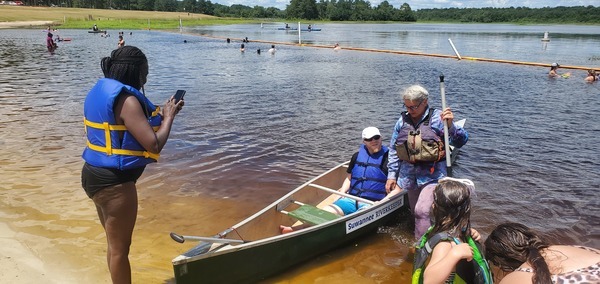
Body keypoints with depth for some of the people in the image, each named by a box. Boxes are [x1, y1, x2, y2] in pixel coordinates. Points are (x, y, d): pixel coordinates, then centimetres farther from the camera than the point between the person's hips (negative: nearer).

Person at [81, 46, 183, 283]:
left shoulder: (100, 91, 9)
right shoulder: (126, 99, -20)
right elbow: (153, 144, -25)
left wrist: (158, 115, 11)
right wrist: (168, 117, -9)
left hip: (94, 175, 10)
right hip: (114, 182, -10)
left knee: (114, 244, 24)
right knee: (120, 249, 7)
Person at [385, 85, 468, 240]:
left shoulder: (438, 118, -7)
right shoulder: (403, 120, 4)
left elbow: (461, 141, -11)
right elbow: (393, 150, 10)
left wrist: (451, 125, -30)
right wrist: (391, 175, 8)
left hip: (432, 175, -5)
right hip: (409, 174, 5)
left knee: (421, 211, -19)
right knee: (416, 213, 17)